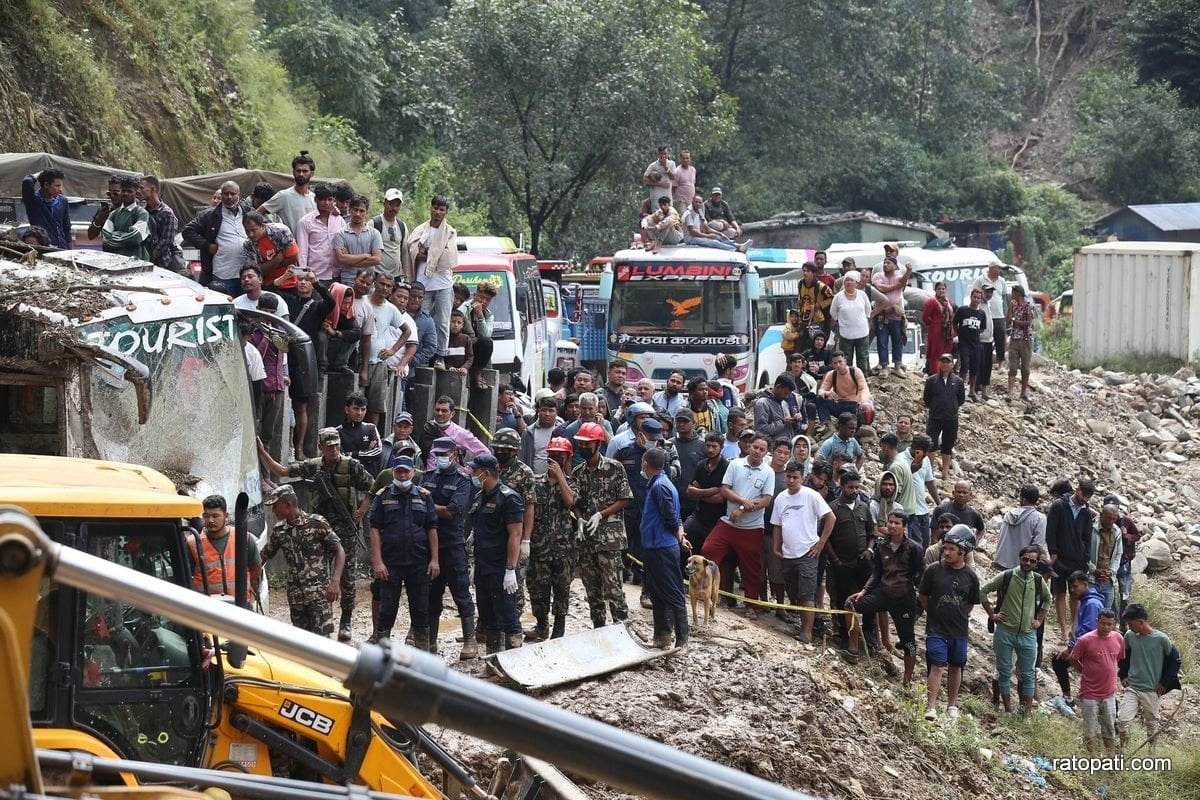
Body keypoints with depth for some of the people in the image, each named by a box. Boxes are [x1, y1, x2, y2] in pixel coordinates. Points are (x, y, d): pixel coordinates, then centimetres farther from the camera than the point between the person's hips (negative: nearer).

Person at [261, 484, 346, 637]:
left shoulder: (316, 523, -7)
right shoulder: (279, 531, 8)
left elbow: (339, 552, -7)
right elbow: (264, 556, 18)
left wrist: (335, 581, -19)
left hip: (319, 591, -5)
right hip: (295, 594, 5)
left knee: (321, 636, -12)